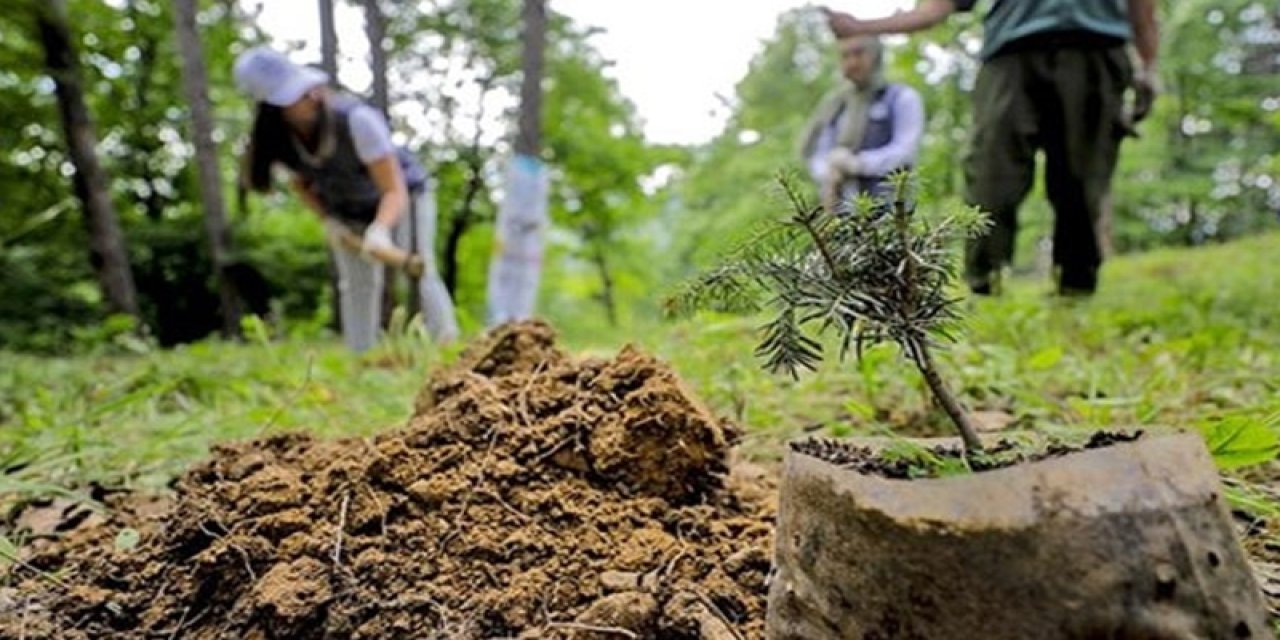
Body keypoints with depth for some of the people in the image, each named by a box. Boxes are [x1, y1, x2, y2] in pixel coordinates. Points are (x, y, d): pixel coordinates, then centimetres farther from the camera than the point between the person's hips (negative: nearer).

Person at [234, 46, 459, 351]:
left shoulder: (356, 119, -36)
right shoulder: (278, 142, -20)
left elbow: (395, 191, -38)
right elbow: (301, 182, 2)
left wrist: (380, 229, -56)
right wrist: (328, 220, -13)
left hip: (403, 195, -4)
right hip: (348, 213, 5)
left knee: (417, 272, -17)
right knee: (355, 286, 4)